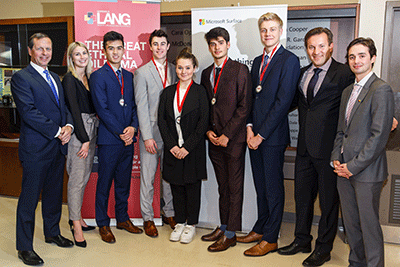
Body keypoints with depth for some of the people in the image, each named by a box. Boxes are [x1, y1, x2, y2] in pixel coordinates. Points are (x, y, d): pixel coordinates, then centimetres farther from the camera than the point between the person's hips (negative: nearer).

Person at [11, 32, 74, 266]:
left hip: (58, 146, 7)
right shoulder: (21, 78, -8)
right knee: (30, 197, 3)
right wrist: (57, 131, -18)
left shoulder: (55, 78, 16)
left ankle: (52, 233, 36)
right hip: (35, 148, -7)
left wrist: (69, 126, -6)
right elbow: (29, 112, -18)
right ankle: (24, 247, 16)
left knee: (54, 193, 18)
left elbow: (65, 106, 15)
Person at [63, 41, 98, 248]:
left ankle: (76, 216, 27)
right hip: (78, 131, -8)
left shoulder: (89, 77, 14)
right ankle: (76, 225, 8)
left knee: (85, 177, 14)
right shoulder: (69, 79, -8)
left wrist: (93, 137, 8)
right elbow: (74, 110, -14)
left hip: (91, 130, 8)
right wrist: (84, 139, -17)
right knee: (77, 179, -3)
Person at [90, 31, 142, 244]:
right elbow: (102, 109, -11)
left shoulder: (129, 76, 13)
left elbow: (134, 105, 12)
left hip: (128, 138, 6)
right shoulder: (98, 76, -5)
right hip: (108, 139, -5)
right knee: (105, 182, 4)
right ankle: (103, 224, 19)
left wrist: (132, 127, -5)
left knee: (124, 181, 14)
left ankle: (122, 218, 29)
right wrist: (120, 132, -13)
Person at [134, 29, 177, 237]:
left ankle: (169, 213, 28)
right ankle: (148, 218, 18)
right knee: (147, 177, 4)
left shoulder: (175, 70, 9)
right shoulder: (142, 72, -1)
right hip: (151, 132, -3)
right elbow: (141, 107, -7)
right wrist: (147, 136, -13)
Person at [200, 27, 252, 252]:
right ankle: (223, 226, 25)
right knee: (223, 187, 14)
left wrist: (227, 134, -13)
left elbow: (245, 106, -10)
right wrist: (208, 131, 2)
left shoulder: (240, 70, -4)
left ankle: (230, 234, 11)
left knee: (234, 187, 2)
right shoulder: (206, 73, 15)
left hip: (233, 139, -6)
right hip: (214, 140, 6)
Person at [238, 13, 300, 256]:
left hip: (273, 136, -7)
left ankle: (270, 239, 15)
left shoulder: (289, 60, -8)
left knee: (273, 188, 3)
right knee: (261, 186, 15)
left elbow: (283, 102, -15)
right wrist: (249, 127, 1)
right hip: (255, 135, 7)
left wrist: (261, 135, -14)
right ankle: (260, 229, 29)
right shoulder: (258, 61, 16)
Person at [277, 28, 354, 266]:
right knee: (302, 196, 18)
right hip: (305, 148, 6)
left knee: (328, 201, 9)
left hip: (329, 148, -6)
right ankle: (302, 240, 37)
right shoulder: (302, 73, 11)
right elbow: (293, 101, 19)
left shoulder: (345, 74, -9)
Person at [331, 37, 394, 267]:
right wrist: (336, 158, 5)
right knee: (351, 222, 15)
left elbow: (379, 135, -16)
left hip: (366, 170, -7)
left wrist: (354, 166, -15)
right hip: (345, 170, 7)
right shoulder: (348, 91, 16)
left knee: (369, 224, 2)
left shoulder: (381, 89, -10)